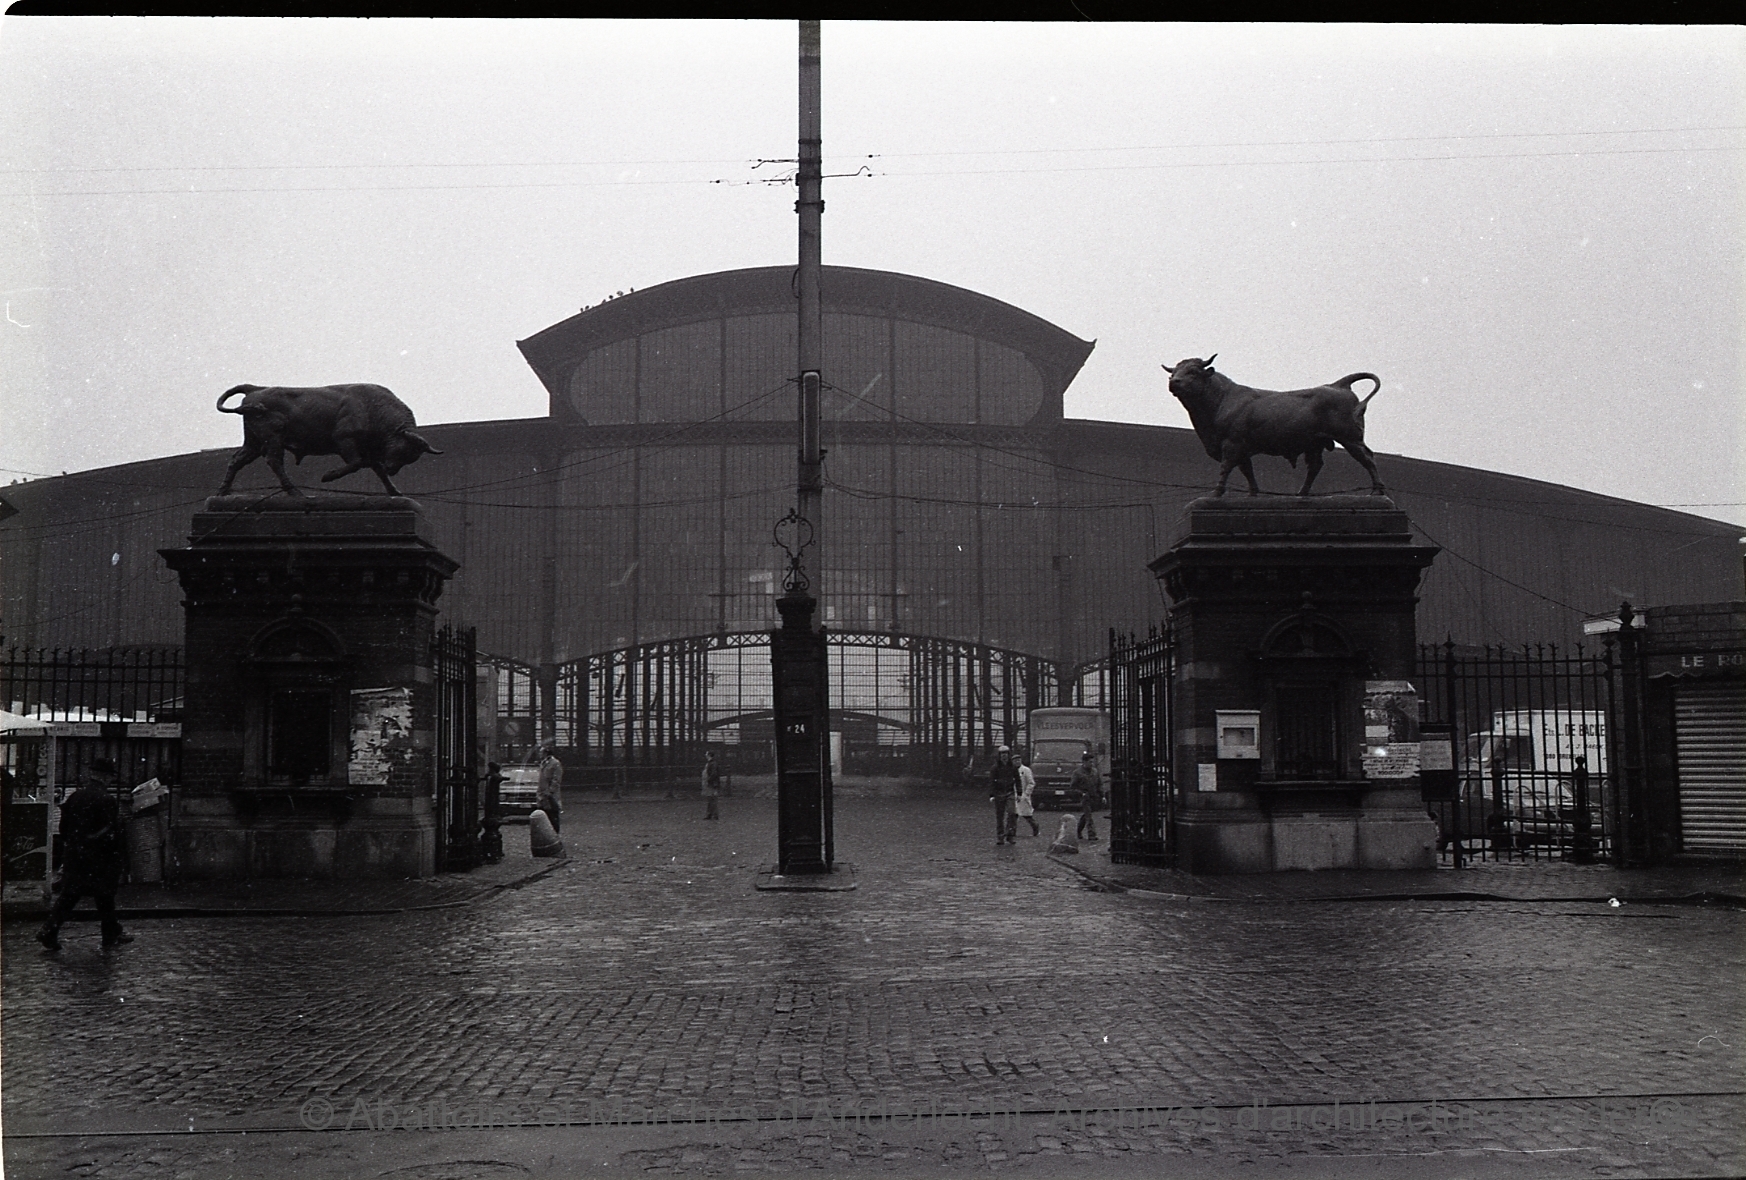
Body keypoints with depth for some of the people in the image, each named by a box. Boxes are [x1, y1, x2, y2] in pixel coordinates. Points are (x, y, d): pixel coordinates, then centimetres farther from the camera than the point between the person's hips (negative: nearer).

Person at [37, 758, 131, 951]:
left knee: (68, 895, 10)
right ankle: (112, 933, 18)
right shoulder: (107, 801, -16)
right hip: (98, 858, -5)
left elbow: (63, 828, 11)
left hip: (73, 855, 6)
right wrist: (120, 854, -4)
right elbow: (114, 833, -16)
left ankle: (49, 931, 2)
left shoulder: (74, 797, 5)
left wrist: (65, 854, 19)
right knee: (105, 896, 7)